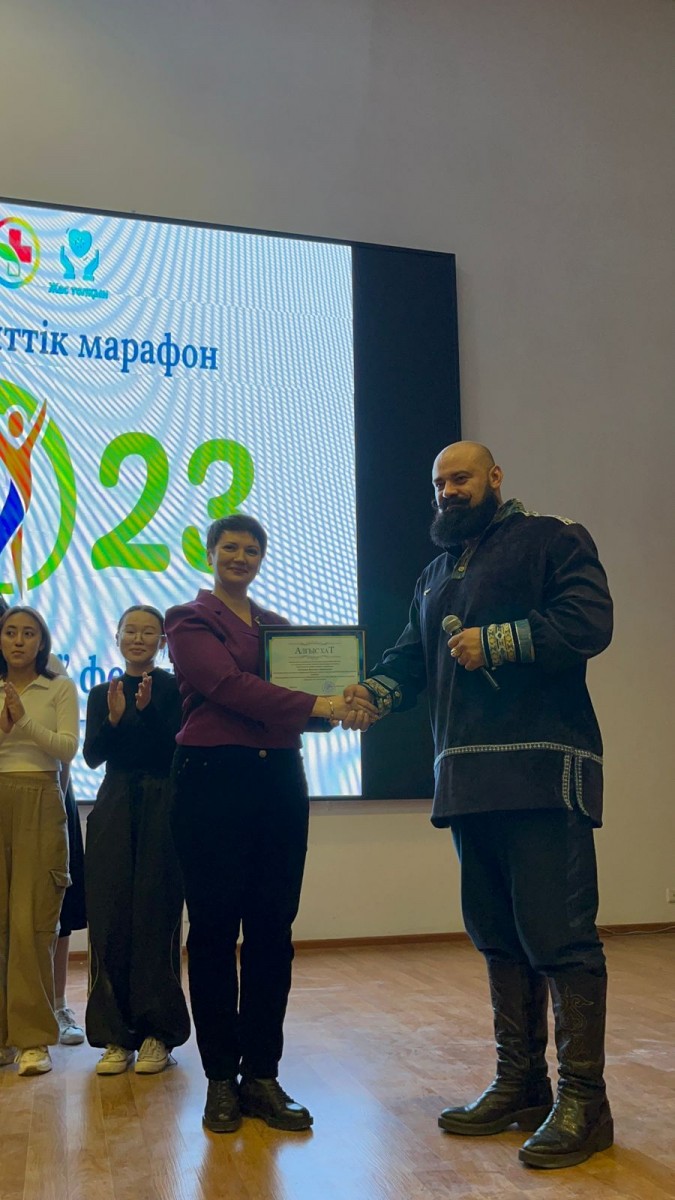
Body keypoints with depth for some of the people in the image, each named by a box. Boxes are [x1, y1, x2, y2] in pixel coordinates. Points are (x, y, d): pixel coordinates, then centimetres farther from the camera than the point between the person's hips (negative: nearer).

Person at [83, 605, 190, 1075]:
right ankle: (116, 1035, 12)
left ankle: (157, 1033, 8)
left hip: (162, 811, -3)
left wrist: (148, 710, -21)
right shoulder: (102, 694, 13)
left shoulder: (175, 689, 2)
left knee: (156, 920, -3)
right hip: (115, 812, 3)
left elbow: (177, 748, -9)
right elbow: (92, 755, 1)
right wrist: (114, 718, -16)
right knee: (110, 922, 2)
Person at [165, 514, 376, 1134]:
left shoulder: (281, 626, 19)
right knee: (215, 930, 0)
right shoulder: (189, 620, 2)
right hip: (212, 779, -4)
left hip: (279, 779, 5)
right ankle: (220, 1077, 13)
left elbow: (301, 697, 11)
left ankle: (261, 1073, 14)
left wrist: (344, 706, -12)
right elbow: (229, 685, -15)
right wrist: (319, 704, -24)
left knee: (273, 930, 4)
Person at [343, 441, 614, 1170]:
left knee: (558, 937, -6)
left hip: (542, 773, -7)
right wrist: (371, 691, -5)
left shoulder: (550, 540, 2)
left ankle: (583, 1101, 5)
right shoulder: (435, 575, 24)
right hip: (467, 778, 8)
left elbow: (589, 620, -12)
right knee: (498, 937, 12)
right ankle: (519, 1085, 23)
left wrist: (493, 641, -12)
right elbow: (409, 658, 15)